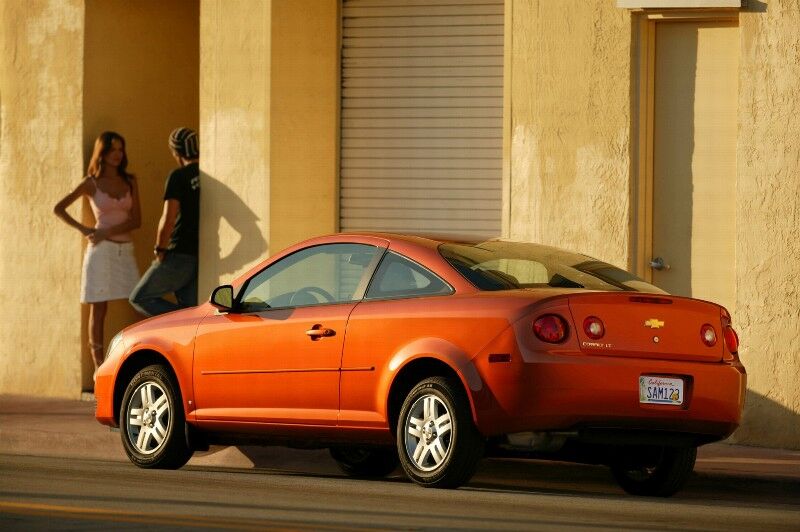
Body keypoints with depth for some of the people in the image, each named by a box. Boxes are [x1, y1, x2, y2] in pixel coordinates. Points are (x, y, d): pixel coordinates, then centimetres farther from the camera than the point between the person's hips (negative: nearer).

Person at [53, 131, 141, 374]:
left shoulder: (129, 182, 10)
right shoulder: (91, 184, 2)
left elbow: (136, 219, 2)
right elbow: (58, 209, 4)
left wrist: (107, 232, -10)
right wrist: (83, 229, -2)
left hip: (125, 251, 3)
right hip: (101, 251, -3)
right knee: (98, 310, -2)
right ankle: (99, 367, 1)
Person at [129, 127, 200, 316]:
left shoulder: (178, 177, -11)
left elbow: (168, 218, -19)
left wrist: (160, 249, -6)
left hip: (181, 256, -6)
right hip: (204, 258, 6)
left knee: (140, 298, 7)